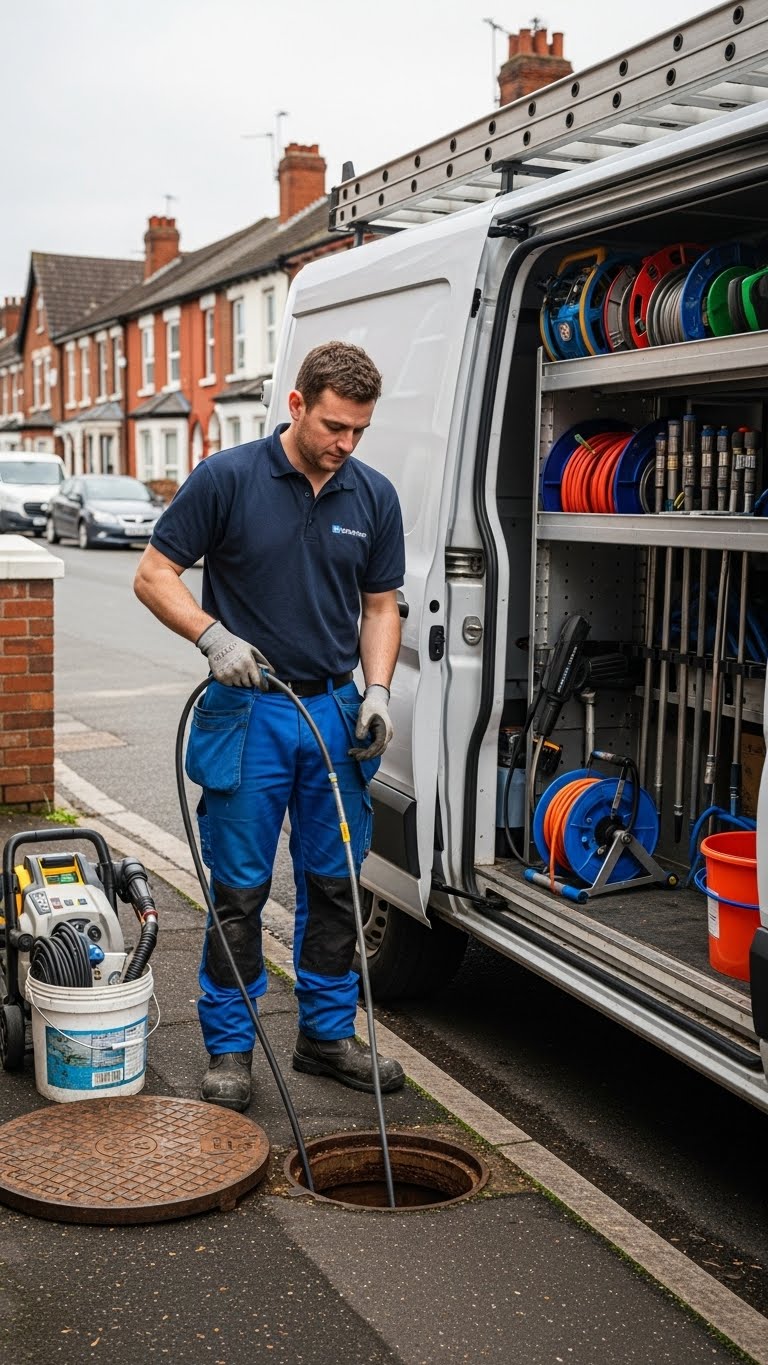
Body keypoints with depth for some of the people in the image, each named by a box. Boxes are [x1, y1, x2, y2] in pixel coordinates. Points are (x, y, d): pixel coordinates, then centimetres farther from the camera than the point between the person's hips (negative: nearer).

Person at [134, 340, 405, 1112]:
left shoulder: (373, 496, 4)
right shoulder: (227, 479, -9)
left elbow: (379, 606, 10)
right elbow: (154, 573, -6)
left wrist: (376, 692, -4)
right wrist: (214, 636, -21)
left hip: (337, 711, 4)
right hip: (248, 711, -4)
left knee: (335, 886, 11)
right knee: (240, 890, 2)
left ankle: (328, 1033, 26)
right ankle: (229, 1048, 15)